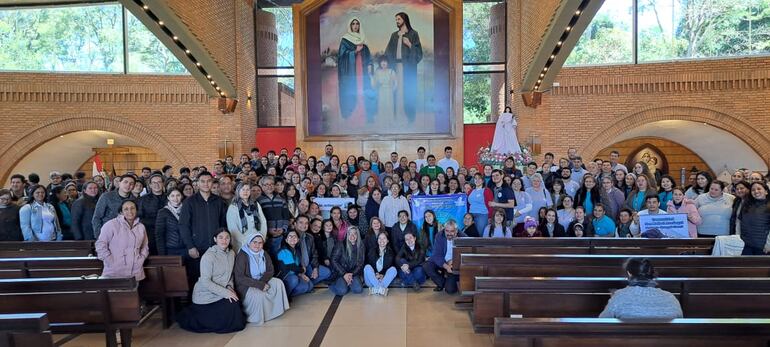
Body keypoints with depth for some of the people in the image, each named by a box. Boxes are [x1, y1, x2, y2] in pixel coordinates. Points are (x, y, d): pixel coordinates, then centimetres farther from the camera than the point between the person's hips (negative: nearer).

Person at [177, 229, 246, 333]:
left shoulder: (231, 253, 3)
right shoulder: (209, 256, -18)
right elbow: (205, 282, -21)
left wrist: (230, 287, -6)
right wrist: (226, 293, -24)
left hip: (222, 292, 7)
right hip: (205, 294, -7)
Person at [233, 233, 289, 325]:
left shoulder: (264, 254, 4)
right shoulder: (242, 256, -18)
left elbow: (270, 271, 2)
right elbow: (239, 278, -24)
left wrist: (262, 281, -20)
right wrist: (259, 285, -27)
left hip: (261, 281, 7)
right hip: (245, 286, -7)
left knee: (278, 283, -14)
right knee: (259, 295, -33)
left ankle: (276, 309, -3)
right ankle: (256, 318, -9)